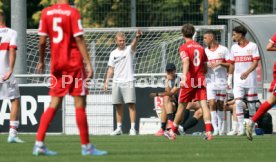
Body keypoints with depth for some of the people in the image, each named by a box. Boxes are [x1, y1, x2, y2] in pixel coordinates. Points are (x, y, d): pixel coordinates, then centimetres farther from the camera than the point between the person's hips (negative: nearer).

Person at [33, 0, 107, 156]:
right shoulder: (73, 13, -9)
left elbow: (42, 41, 4)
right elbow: (79, 40, -14)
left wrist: (41, 61, 18)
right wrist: (88, 64, -13)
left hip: (56, 64, 5)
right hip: (74, 63, -5)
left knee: (54, 104, 8)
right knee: (80, 104, 1)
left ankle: (39, 143, -2)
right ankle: (86, 146, 4)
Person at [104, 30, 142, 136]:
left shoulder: (129, 50, 0)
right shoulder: (113, 53, 13)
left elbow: (134, 44, -22)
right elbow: (111, 69, 16)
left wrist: (137, 37, -44)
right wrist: (106, 81, 7)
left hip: (128, 81, -4)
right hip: (116, 82, 4)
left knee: (131, 104, -10)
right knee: (118, 106, 6)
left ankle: (132, 128, -12)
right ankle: (119, 128, 12)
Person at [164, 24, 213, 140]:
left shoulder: (184, 48, -3)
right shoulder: (201, 47, 13)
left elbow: (186, 62, -21)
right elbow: (205, 67, 16)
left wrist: (184, 77, -33)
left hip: (189, 81, -4)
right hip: (200, 80, 4)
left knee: (181, 106, 8)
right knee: (204, 104, -5)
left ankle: (172, 132, 22)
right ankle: (209, 132, -21)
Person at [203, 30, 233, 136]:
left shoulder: (223, 50, 1)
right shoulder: (204, 51, 9)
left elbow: (230, 65, -1)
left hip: (222, 81, -1)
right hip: (210, 82, 1)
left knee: (220, 105, 4)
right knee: (212, 104, -11)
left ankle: (221, 129, 13)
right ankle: (215, 129, -14)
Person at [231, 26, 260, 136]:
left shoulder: (252, 46, -2)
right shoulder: (234, 47, 10)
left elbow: (255, 62, -9)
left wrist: (247, 72, -24)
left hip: (250, 80, -3)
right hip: (238, 80, 3)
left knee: (251, 105, 2)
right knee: (238, 103, -13)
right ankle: (241, 128, -13)